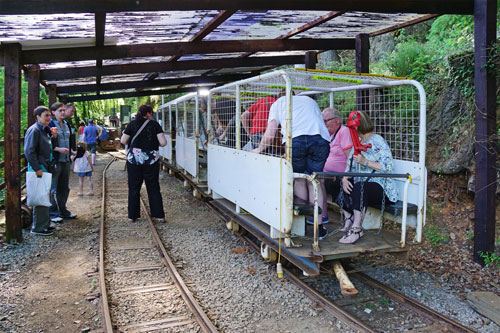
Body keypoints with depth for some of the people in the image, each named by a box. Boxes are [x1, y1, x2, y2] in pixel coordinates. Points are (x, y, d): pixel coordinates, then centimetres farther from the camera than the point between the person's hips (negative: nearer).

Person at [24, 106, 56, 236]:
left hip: (44, 167, 10)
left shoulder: (45, 130, 15)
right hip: (38, 167, -10)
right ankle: (38, 228, 1)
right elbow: (29, 151, -20)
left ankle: (44, 224, 25)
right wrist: (37, 168, -21)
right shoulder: (34, 130, -13)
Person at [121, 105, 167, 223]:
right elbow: (163, 143, -9)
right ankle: (159, 215, 9)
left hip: (134, 159, 1)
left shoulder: (132, 124, 0)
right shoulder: (154, 125, -2)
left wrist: (124, 133, 21)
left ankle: (132, 216, 14)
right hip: (151, 160, -1)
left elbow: (123, 141, 1)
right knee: (153, 188, 8)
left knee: (134, 188, 10)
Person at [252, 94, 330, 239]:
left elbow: (269, 135, 21)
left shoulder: (279, 102, 28)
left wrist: (259, 149, 36)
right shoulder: (310, 100, 37)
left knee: (299, 180, 15)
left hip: (295, 139, -2)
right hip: (321, 139, 2)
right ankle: (318, 227, 11)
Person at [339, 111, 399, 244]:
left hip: (380, 188, -8)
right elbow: (349, 165, 10)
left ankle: (356, 228, -35)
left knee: (358, 187, -37)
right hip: (361, 185, 8)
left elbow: (387, 167, -19)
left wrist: (365, 162, -25)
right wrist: (344, 179, -11)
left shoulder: (378, 141, -8)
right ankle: (348, 219, -10)